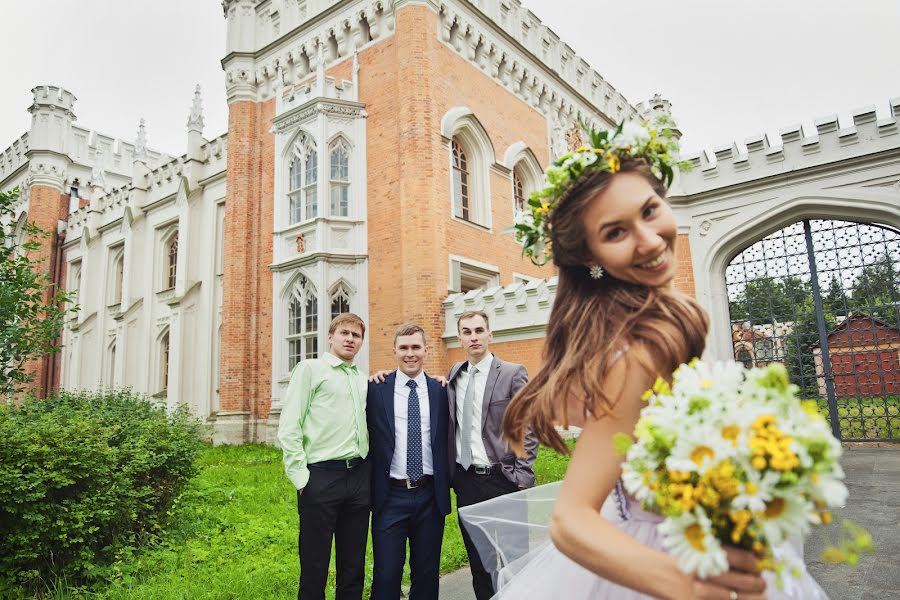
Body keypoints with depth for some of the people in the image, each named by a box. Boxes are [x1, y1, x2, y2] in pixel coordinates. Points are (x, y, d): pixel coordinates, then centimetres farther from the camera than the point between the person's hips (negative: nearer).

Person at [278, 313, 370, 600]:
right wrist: (301, 477, -10)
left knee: (353, 569, 13)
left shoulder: (363, 380, 15)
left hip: (359, 477, 5)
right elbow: (288, 427, -6)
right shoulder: (310, 368, 0)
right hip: (321, 476, -5)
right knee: (314, 569, 5)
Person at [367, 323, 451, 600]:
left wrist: (446, 484, 4)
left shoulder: (441, 390, 3)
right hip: (391, 496, -1)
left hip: (430, 496, 2)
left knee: (427, 575, 14)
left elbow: (446, 440, 8)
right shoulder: (376, 389, -2)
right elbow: (367, 439, 4)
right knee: (386, 576, 5)